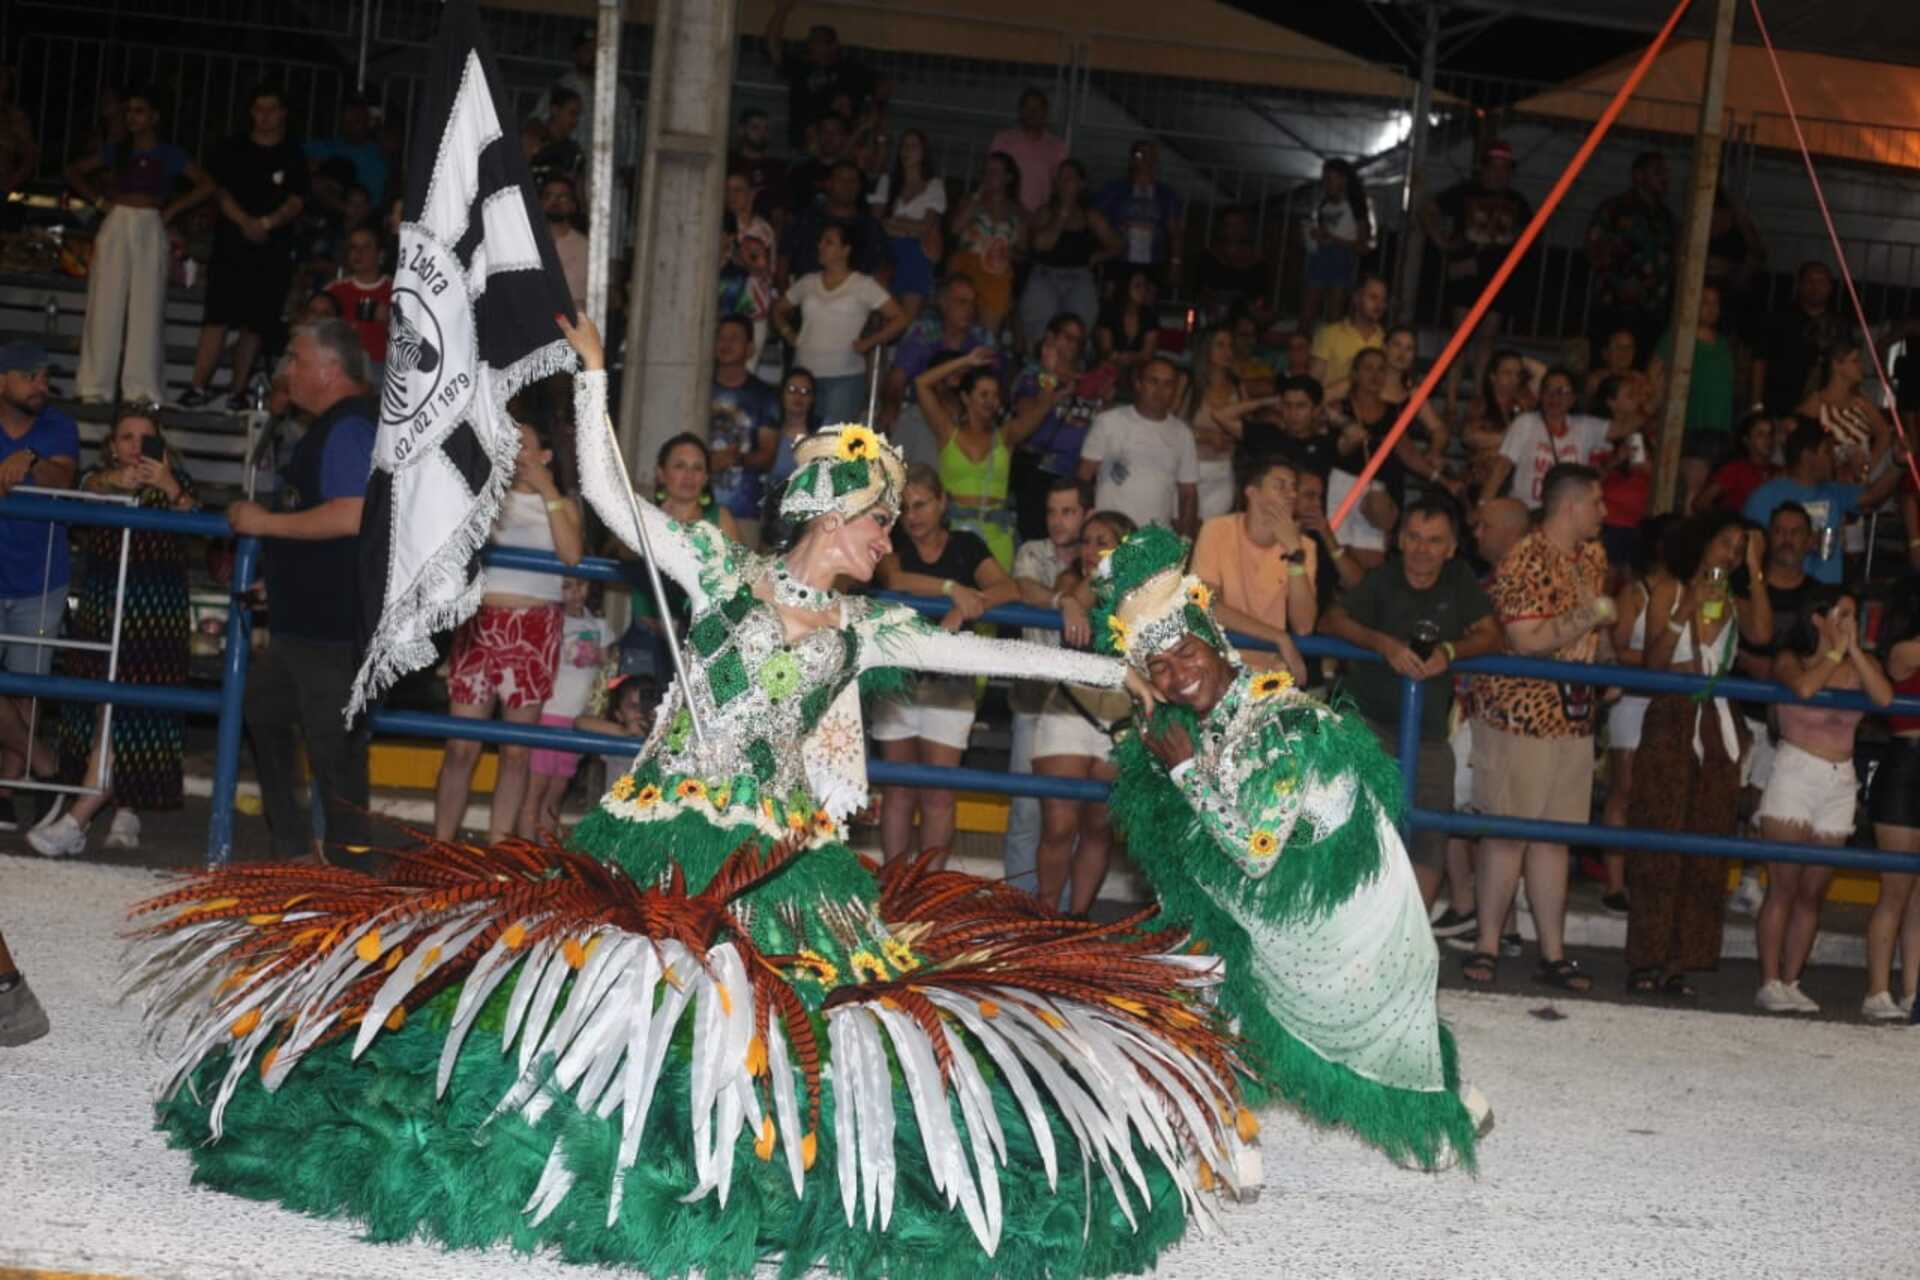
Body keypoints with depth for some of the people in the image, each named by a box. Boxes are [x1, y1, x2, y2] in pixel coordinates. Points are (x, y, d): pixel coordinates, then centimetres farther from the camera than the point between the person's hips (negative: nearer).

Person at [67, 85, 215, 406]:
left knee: (147, 308, -5)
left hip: (150, 230, -2)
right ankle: (95, 386, 2)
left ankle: (141, 388, -2)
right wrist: (98, 200, 3)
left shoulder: (169, 155, 5)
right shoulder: (116, 151, 10)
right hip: (116, 227, 2)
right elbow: (74, 172, 16)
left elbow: (207, 186, 2)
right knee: (105, 305, -1)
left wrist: (172, 210, -3)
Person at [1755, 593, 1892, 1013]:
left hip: (1840, 785, 4)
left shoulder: (1861, 664, 10)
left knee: (1813, 893, 4)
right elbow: (1803, 687, -23)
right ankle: (1769, 983, -4)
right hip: (1794, 777, -4)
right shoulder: (1791, 659, 0)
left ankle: (1790, 983, 9)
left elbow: (1884, 697, -10)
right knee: (1783, 888, -7)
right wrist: (1835, 651, -9)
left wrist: (1853, 649, -8)